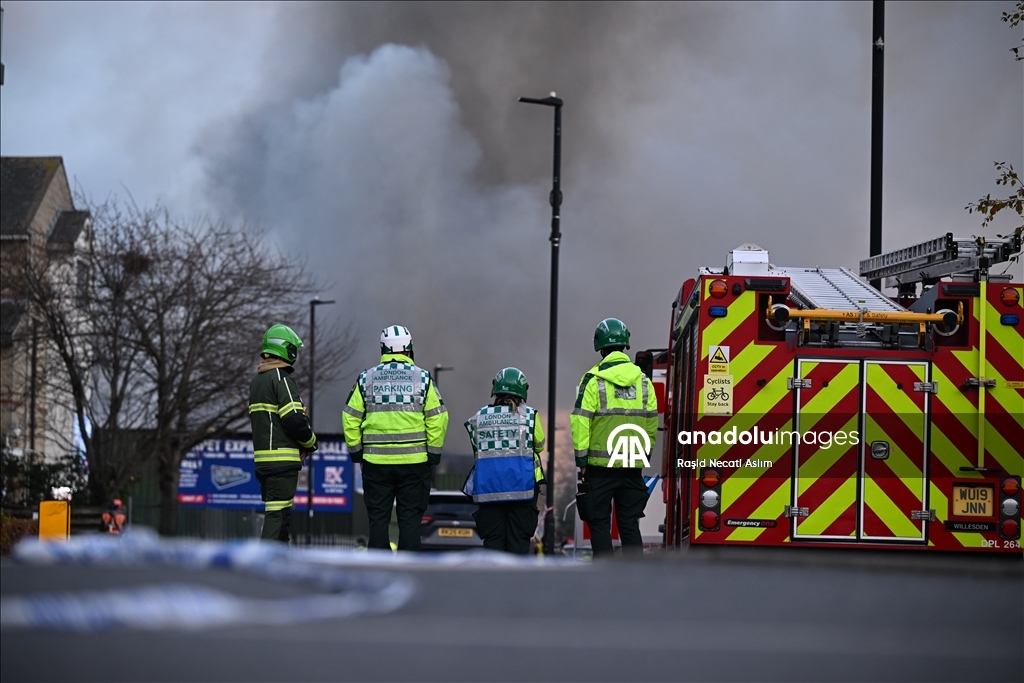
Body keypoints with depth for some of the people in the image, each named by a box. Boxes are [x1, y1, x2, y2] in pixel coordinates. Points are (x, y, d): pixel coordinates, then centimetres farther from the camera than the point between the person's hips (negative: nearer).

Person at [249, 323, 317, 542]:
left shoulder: (256, 380, 18)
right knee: (277, 514, -11)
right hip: (282, 458, -9)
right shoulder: (281, 379, -12)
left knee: (280, 513, 15)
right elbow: (294, 420, -18)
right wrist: (311, 442, 0)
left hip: (263, 457, 9)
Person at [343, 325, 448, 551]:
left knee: (378, 519, 6)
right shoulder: (422, 378, -1)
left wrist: (357, 453, 11)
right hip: (414, 462, -1)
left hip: (375, 462, 1)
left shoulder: (366, 379, 4)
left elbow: (350, 419, 3)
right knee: (410, 520, 3)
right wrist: (433, 454, 2)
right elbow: (437, 419, -5)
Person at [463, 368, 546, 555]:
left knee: (493, 539, 6)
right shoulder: (530, 416, -1)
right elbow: (539, 446, 12)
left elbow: (477, 449, 7)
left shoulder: (479, 418, 3)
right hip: (522, 485, -1)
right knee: (518, 539, 3)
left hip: (488, 488, 1)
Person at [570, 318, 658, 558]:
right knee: (629, 523, 8)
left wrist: (581, 458, -5)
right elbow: (651, 423, 8)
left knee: (600, 522, 3)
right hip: (633, 465, 4)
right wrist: (644, 454, 18)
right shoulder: (642, 381, 6)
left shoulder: (594, 380, -7)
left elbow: (581, 421, -11)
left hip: (600, 464, -4)